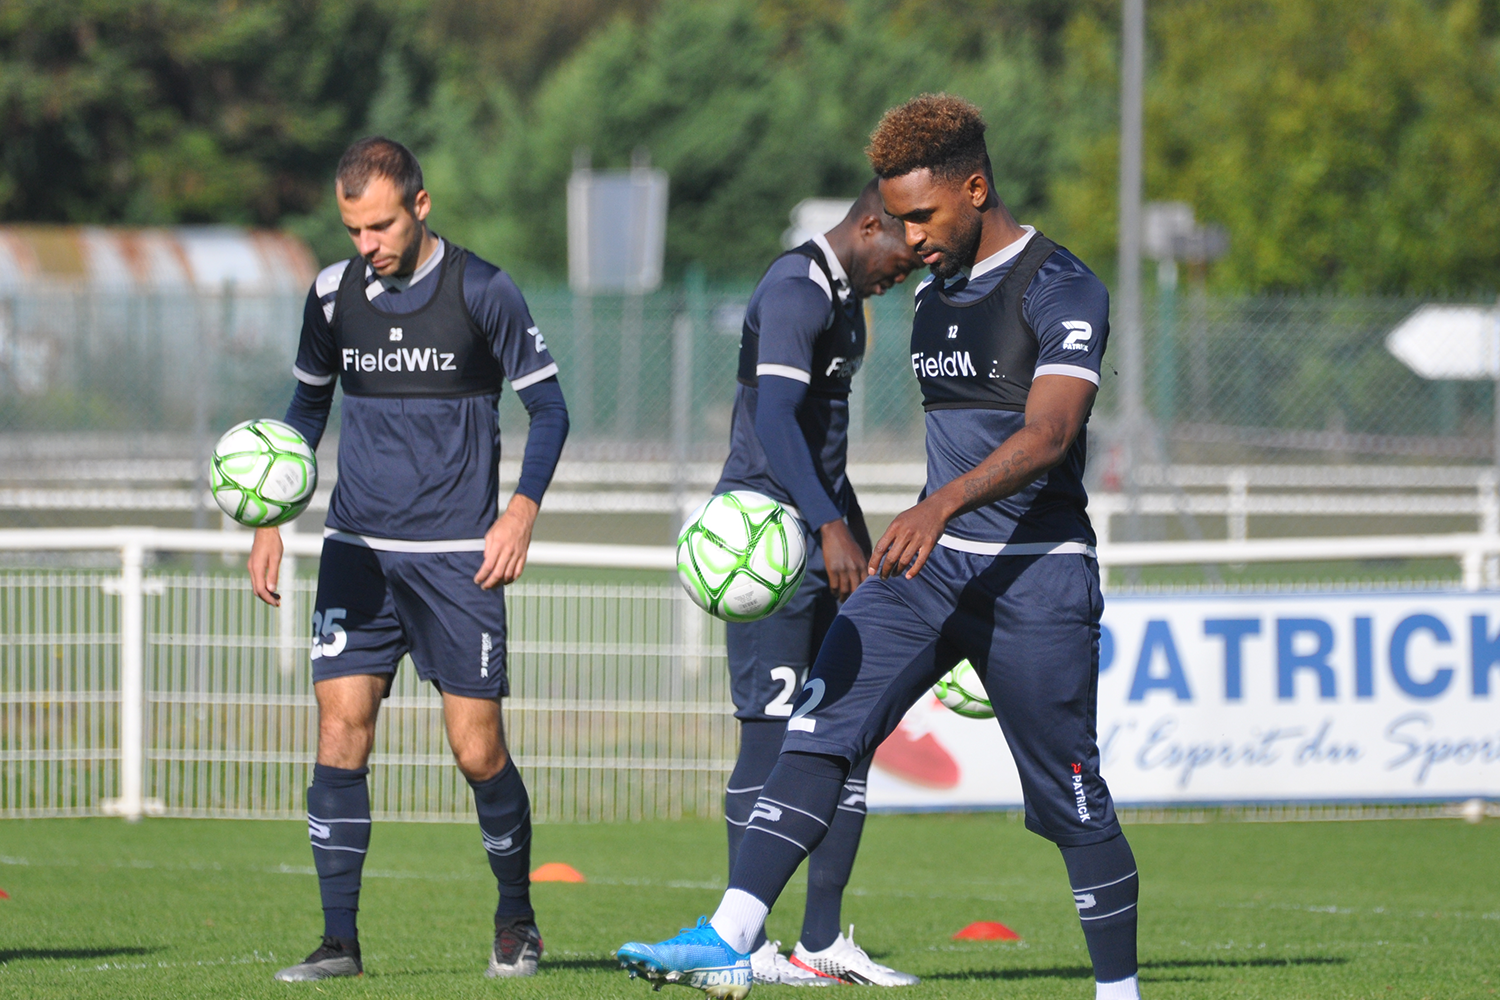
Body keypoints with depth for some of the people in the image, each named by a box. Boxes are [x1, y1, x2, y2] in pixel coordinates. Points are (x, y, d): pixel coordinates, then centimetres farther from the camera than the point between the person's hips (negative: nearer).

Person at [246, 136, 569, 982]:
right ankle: (340, 939, -5)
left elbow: (549, 407, 2)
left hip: (458, 555, -3)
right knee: (341, 728, -9)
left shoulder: (482, 292, -5)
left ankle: (517, 919, 19)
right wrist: (271, 519, 11)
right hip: (357, 549, 3)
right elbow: (307, 408, 19)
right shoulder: (334, 294, 6)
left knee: (478, 749, -3)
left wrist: (522, 513, -9)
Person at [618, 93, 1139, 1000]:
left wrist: (944, 504, -40)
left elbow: (1047, 433, -26)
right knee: (821, 729, -11)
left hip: (1036, 576, -7)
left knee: (1070, 801, -1)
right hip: (932, 562, 7)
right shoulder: (935, 290, 14)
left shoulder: (1062, 290, -12)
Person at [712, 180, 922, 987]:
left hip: (826, 536, 10)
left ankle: (823, 940, 9)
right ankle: (746, 945, -5)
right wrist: (831, 527, -33)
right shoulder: (797, 291, -14)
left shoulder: (842, 294, 19)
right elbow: (773, 419, -25)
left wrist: (851, 532, 32)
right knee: (771, 732, -8)